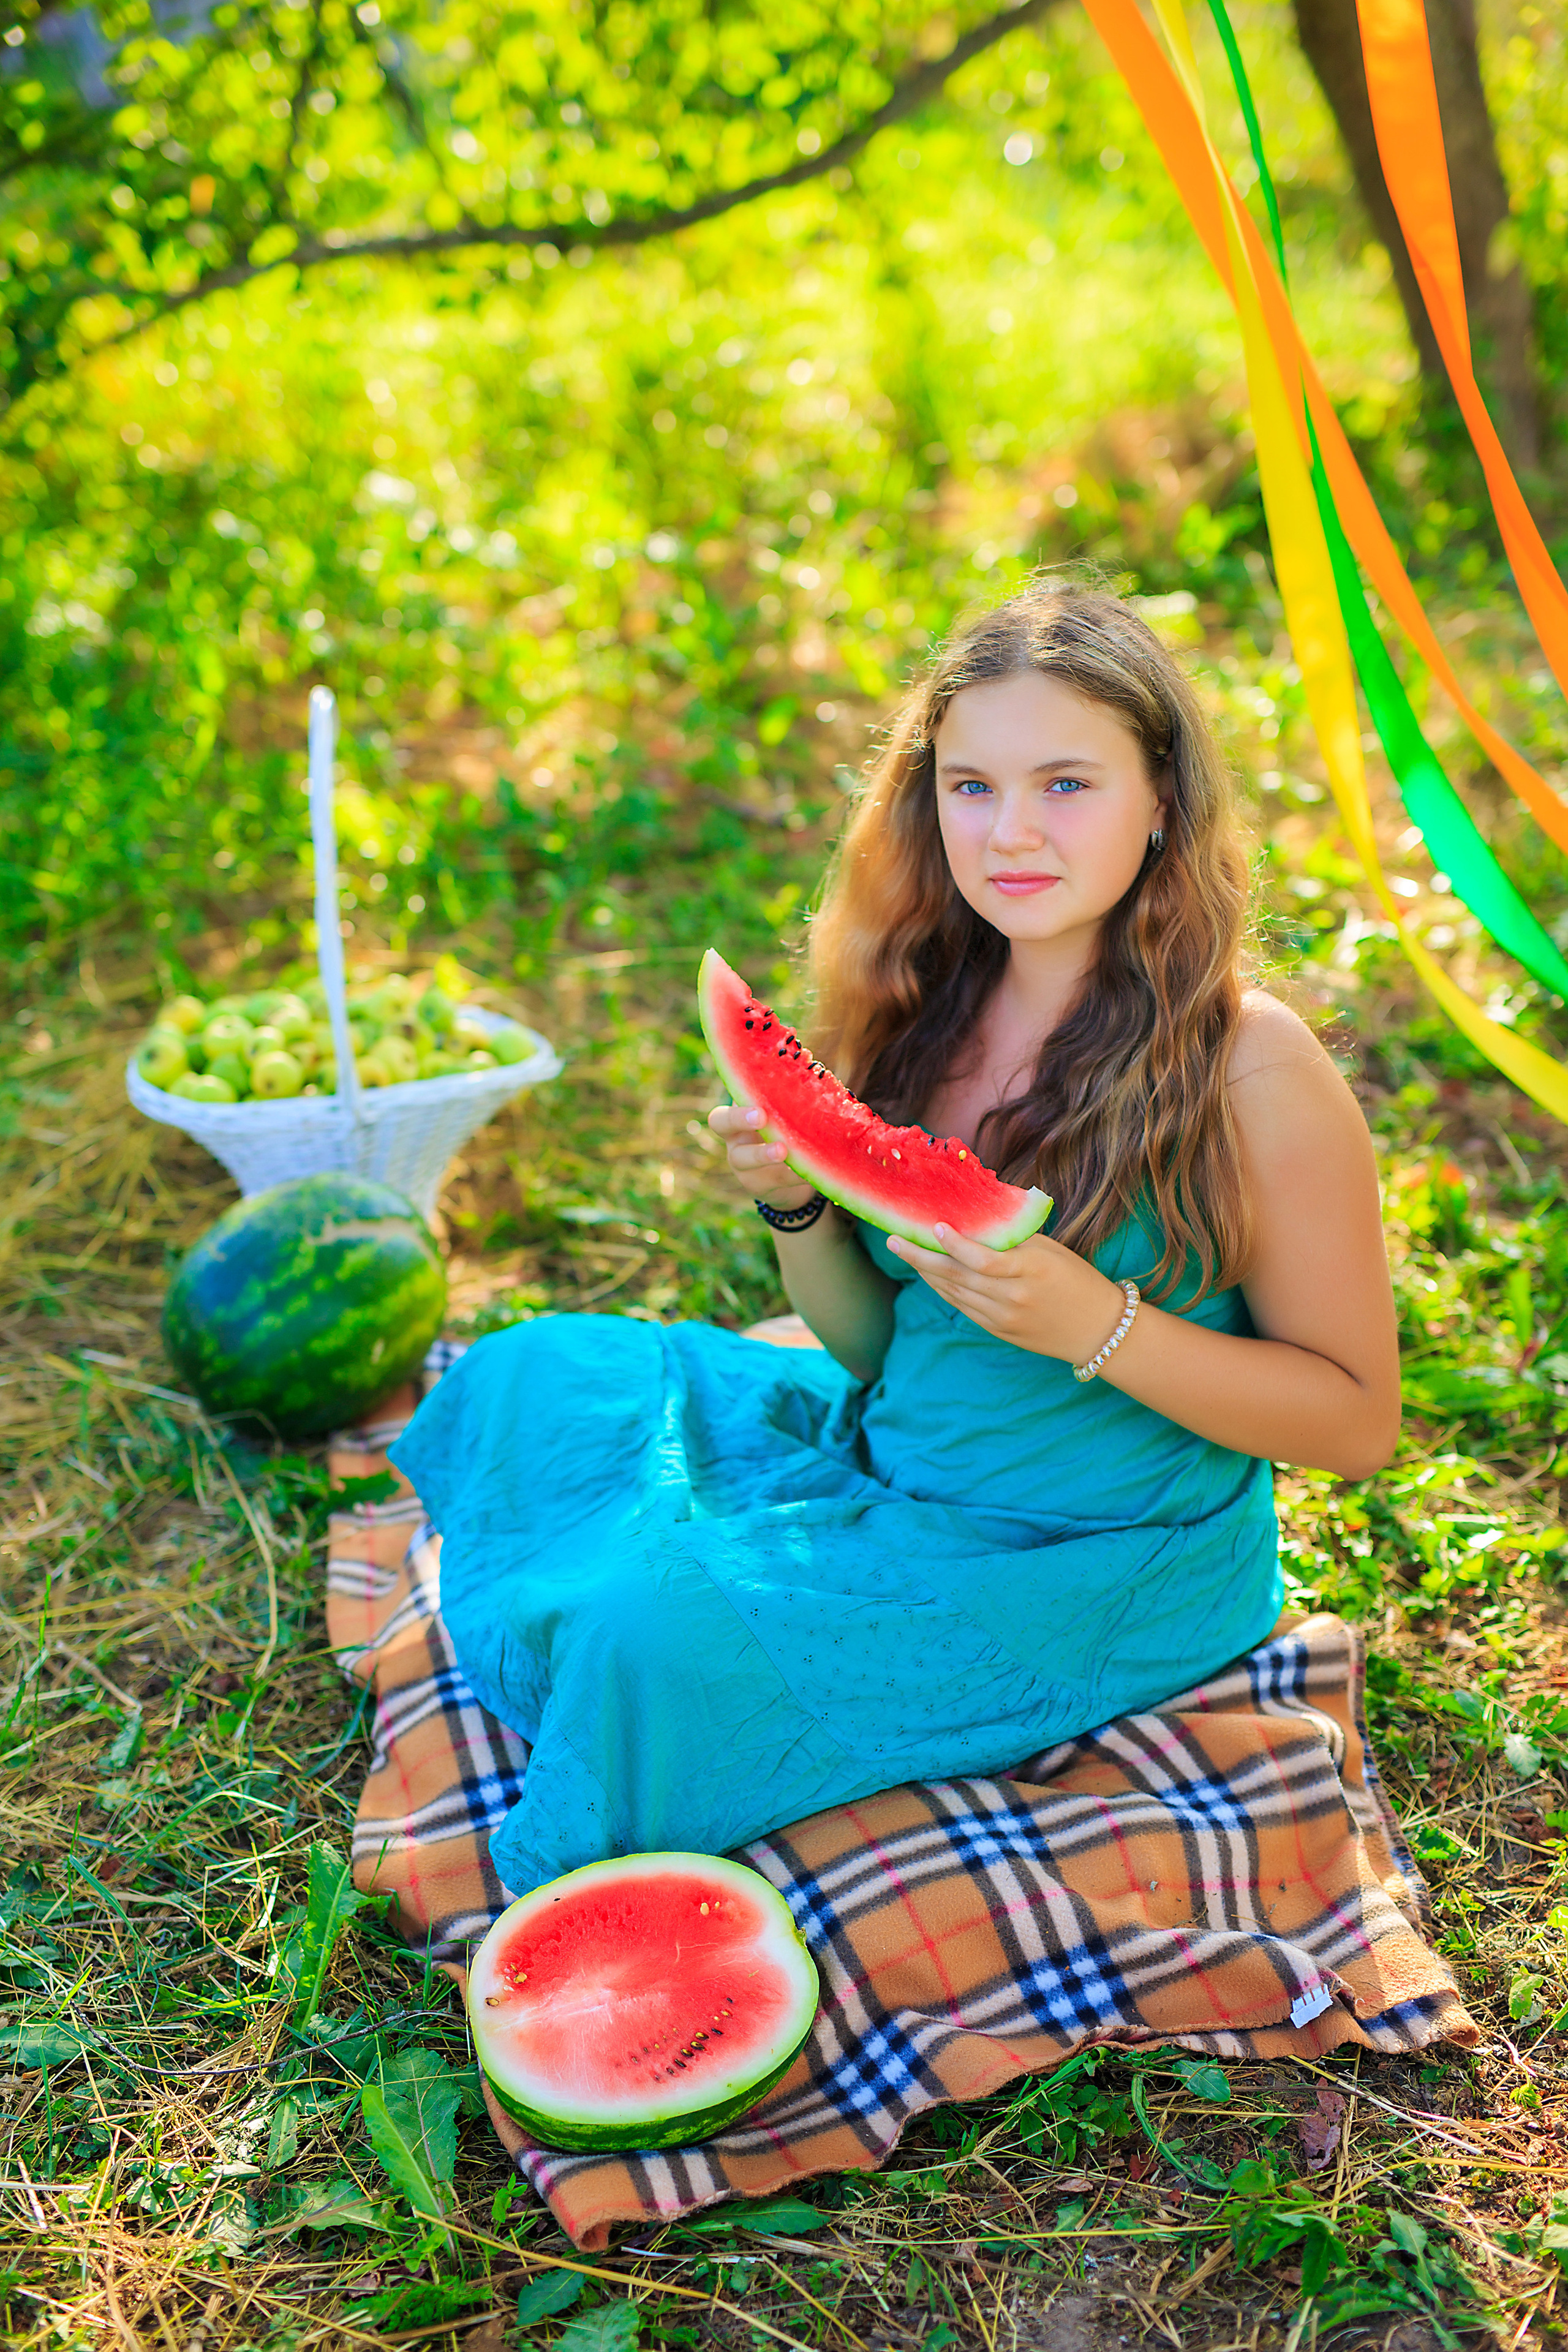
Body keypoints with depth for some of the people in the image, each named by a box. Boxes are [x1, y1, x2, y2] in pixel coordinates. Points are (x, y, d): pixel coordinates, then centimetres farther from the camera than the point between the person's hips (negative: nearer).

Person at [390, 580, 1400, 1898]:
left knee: (656, 1627, -24)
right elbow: (873, 1344, 5)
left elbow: (1359, 1419, -15)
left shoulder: (1250, 1071, -20)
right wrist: (795, 1205, -15)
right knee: (534, 1380, 5)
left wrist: (1089, 1321, -28)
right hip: (894, 1473, 7)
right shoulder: (930, 1007, -2)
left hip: (1102, 1576, -7)